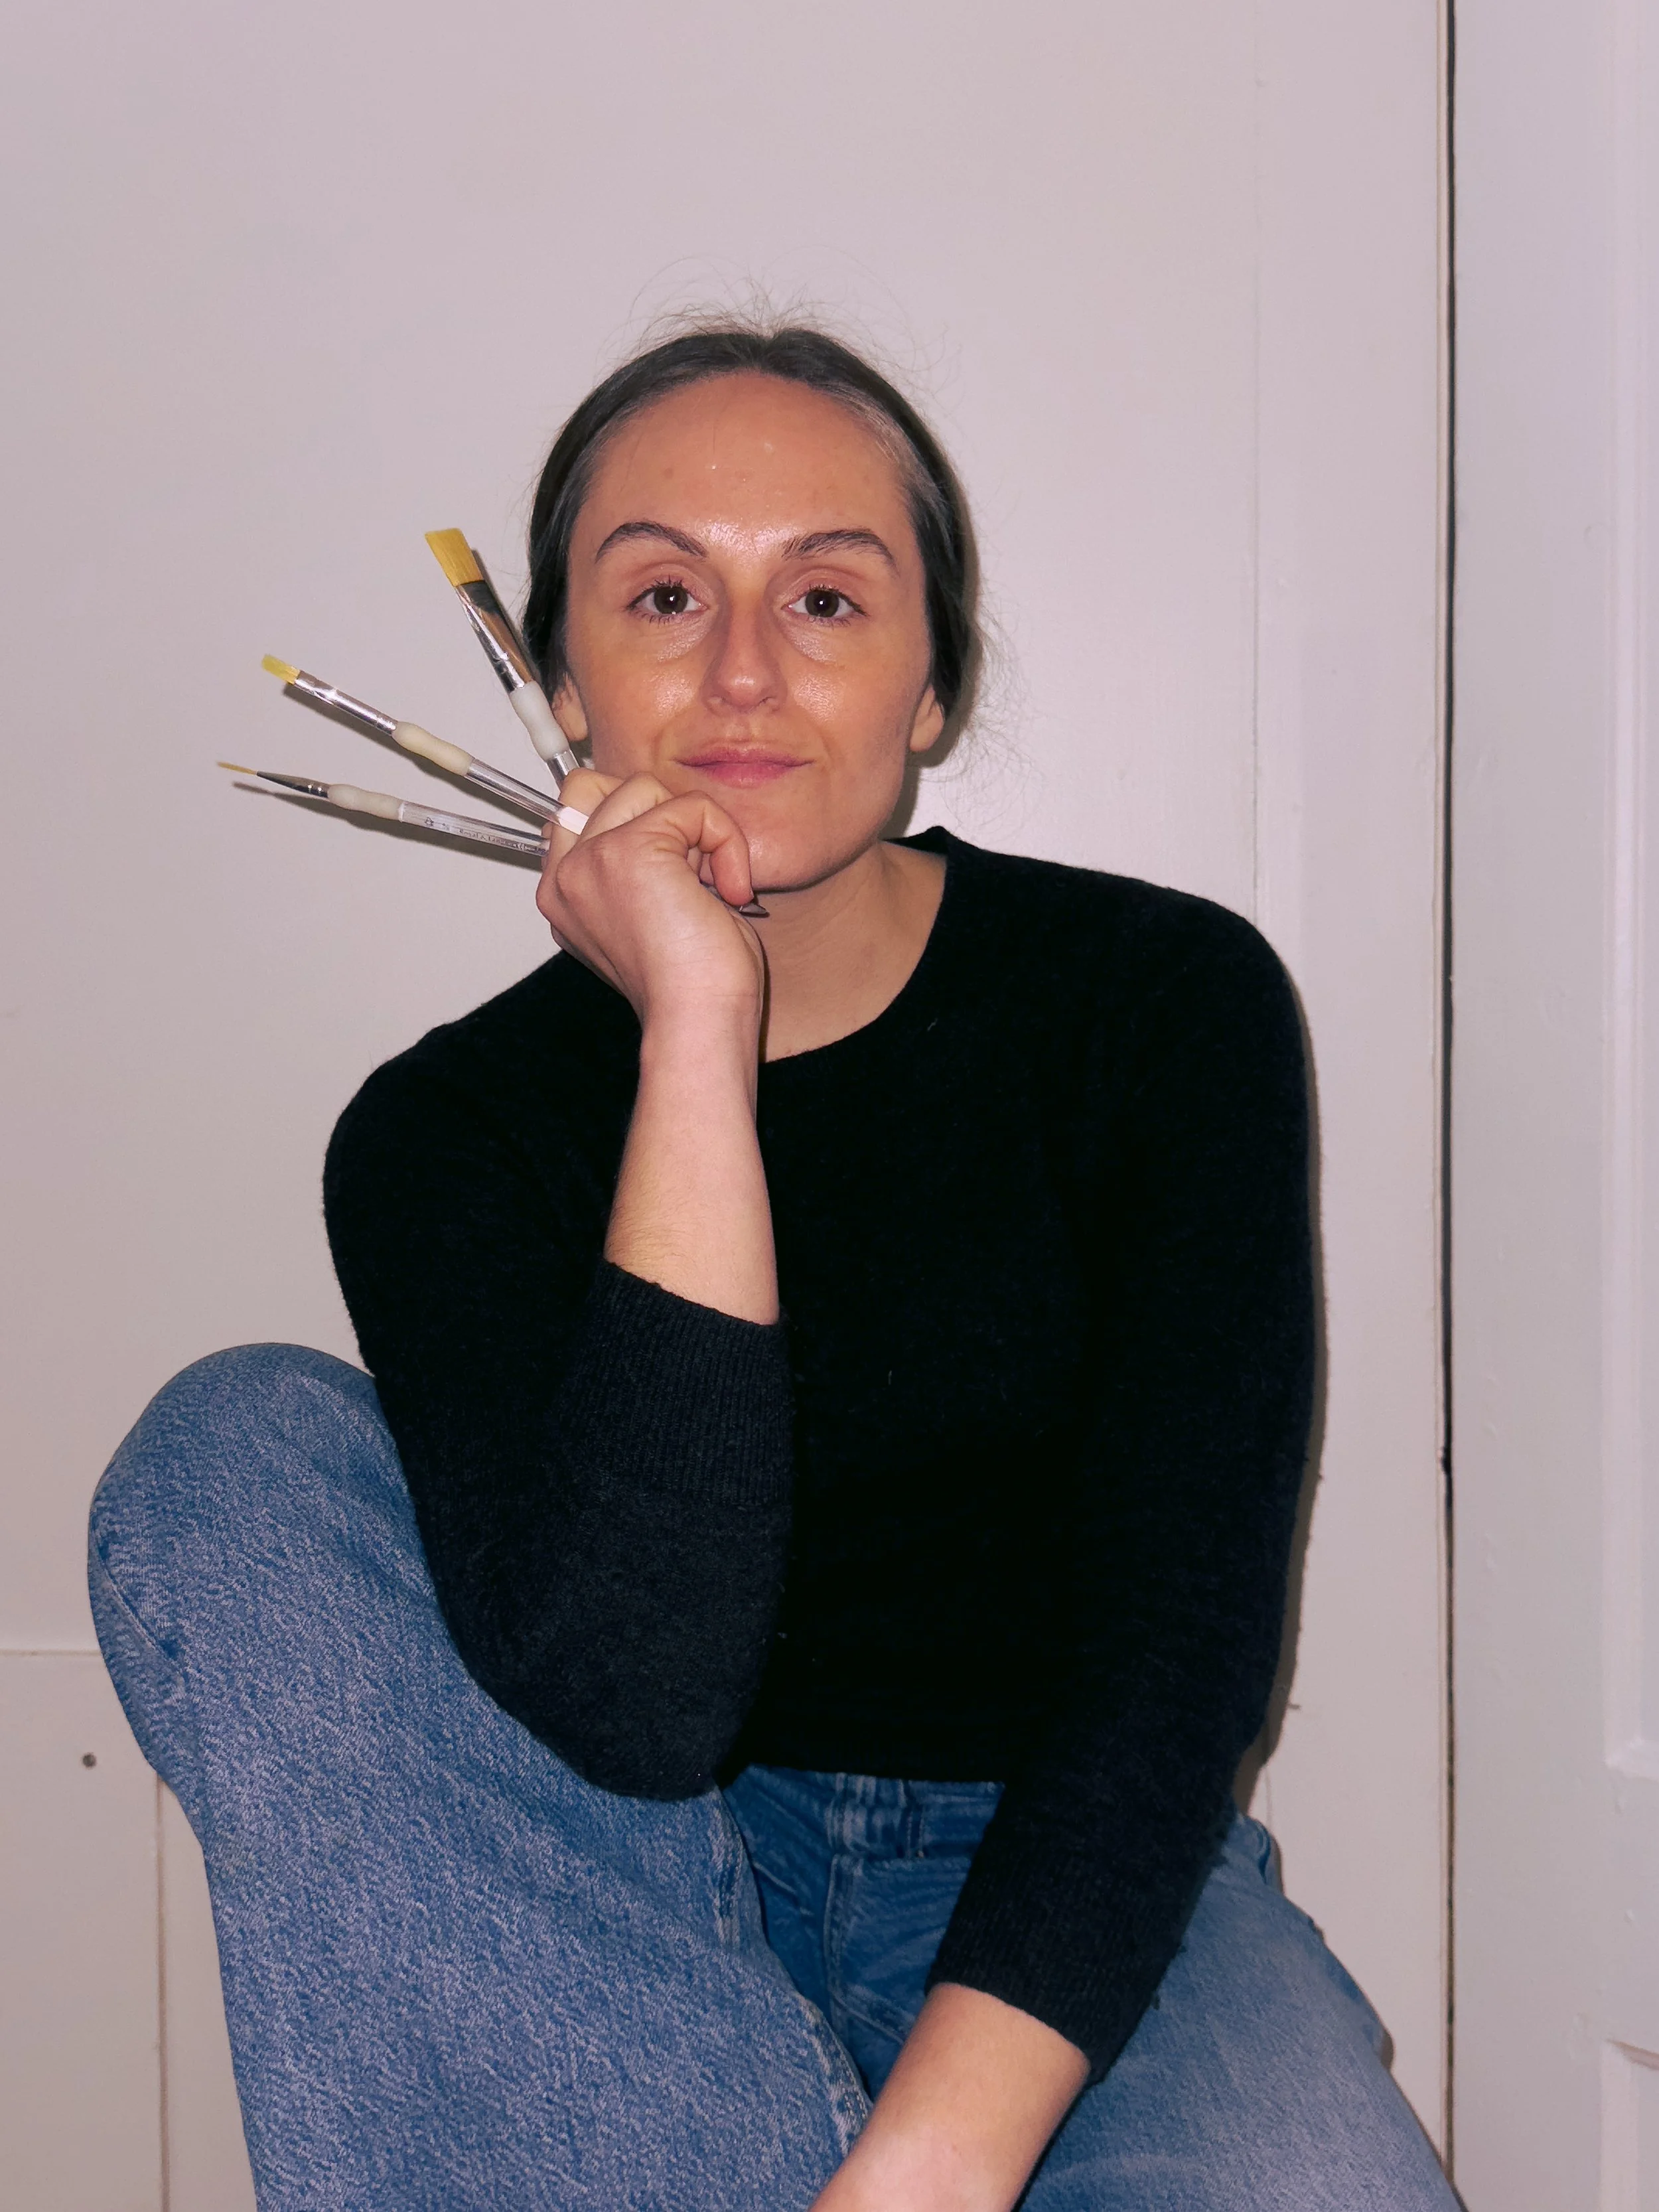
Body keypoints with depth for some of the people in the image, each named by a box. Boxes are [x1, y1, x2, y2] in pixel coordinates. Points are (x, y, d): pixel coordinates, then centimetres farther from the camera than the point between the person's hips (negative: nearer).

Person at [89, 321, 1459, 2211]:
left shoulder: (1169, 1002, -6)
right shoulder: (447, 1132, -6)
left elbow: (1181, 1632, -14)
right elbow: (631, 1699, -23)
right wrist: (699, 1032, -24)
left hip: (1077, 1903, -2)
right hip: (640, 1916, 3)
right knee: (232, 1444, -20)